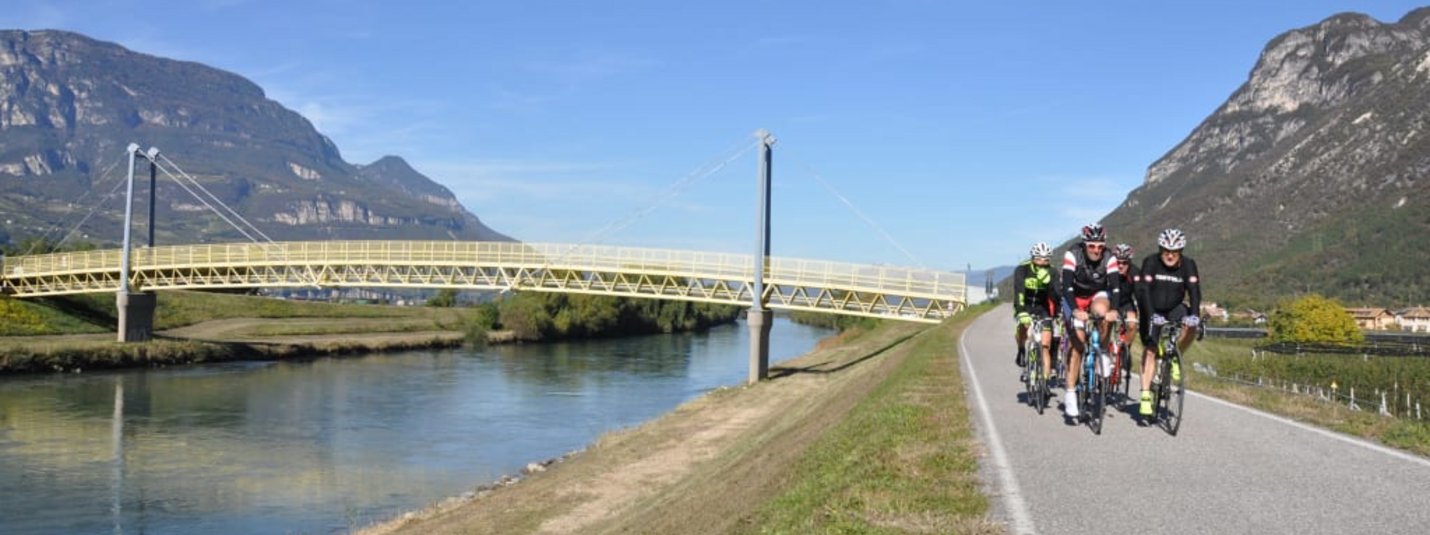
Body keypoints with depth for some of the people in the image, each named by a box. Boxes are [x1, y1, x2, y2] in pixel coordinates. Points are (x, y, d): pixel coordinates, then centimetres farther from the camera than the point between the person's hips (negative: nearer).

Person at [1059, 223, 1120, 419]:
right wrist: (1075, 310, -48)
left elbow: (1115, 287, -29)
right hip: (1075, 299, -1)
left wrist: (1114, 310, -48)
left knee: (1102, 310, -35)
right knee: (1077, 341, -16)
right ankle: (1070, 394, -13)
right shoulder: (1072, 256, -25)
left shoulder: (1109, 259, -20)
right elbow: (1067, 287, -32)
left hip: (1098, 296, 2)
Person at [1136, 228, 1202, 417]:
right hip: (1152, 311, -2)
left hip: (1175, 309, 2)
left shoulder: (1188, 265, -15)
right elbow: (1143, 290, -29)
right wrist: (1151, 315, -42)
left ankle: (1175, 359, -4)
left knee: (1191, 327, -29)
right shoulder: (1150, 262, -20)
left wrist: (1194, 314, -43)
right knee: (1150, 350, -12)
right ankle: (1146, 395, -9)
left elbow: (1194, 290, -26)